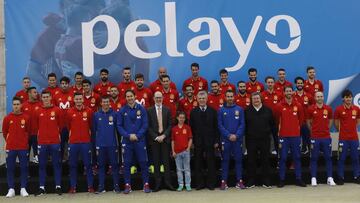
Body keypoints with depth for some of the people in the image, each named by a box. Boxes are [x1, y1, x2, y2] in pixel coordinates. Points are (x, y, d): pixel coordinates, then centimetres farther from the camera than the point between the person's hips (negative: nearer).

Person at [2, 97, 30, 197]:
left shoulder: (26, 118, -1)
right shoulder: (7, 118, -1)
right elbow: (4, 132, 9)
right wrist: (9, 141, 13)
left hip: (23, 147, 0)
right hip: (10, 148, 0)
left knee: (24, 168, 3)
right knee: (10, 168, 3)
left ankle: (23, 189, 10)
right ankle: (11, 189, 10)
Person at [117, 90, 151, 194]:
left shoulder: (141, 109, 1)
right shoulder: (122, 110, 3)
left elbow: (145, 124, -1)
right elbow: (119, 126, 1)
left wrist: (137, 135, -12)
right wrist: (128, 135, -11)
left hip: (140, 140, -1)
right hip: (127, 141, 1)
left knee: (143, 163, 1)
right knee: (127, 164, 4)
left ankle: (146, 184, 10)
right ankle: (127, 185, 12)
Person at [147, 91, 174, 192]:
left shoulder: (167, 110, 8)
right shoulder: (149, 111, 4)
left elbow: (170, 125, 5)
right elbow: (149, 126, 0)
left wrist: (164, 135, -8)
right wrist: (156, 137, -9)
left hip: (165, 138, 1)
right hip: (154, 139, -1)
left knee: (166, 161, 2)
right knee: (156, 162, 2)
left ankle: (168, 182, 6)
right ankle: (157, 184, 7)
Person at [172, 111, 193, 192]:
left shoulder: (187, 127, 2)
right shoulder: (174, 128, 5)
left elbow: (190, 139, 3)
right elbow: (172, 141, 7)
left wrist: (188, 148, -8)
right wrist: (173, 151, 3)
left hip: (185, 151, -1)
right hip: (177, 152, 2)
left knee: (187, 169, 2)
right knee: (179, 169, 7)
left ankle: (188, 185, 7)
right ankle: (180, 185, 14)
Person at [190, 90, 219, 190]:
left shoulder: (213, 111, 4)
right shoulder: (193, 112, 5)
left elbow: (216, 127, 3)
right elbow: (191, 128, 3)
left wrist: (216, 141, -3)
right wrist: (192, 141, -2)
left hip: (210, 142, 0)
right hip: (198, 142, 1)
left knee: (211, 163, 4)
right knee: (198, 164, 5)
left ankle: (211, 183, 13)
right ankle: (199, 183, 14)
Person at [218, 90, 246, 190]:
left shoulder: (239, 109, 3)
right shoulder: (221, 110, 3)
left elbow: (242, 124, -1)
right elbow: (220, 125, -2)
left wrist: (236, 135, -12)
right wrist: (228, 135, -12)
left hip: (237, 139, 0)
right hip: (225, 139, 0)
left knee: (238, 159, 4)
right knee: (225, 160, 4)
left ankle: (239, 181, 11)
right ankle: (224, 181, 8)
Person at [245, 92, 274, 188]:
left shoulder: (268, 110, 5)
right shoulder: (247, 111, 3)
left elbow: (272, 124, 8)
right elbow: (244, 125, 6)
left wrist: (268, 132, 2)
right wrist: (247, 134, 1)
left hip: (265, 140, 1)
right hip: (251, 140, 0)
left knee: (265, 161, 5)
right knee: (251, 161, 4)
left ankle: (266, 181, 14)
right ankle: (251, 181, 13)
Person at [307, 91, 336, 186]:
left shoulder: (328, 109, 3)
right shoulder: (311, 109, -2)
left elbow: (330, 120, 17)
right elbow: (308, 121, 11)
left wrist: (326, 129, 12)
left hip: (326, 137, 2)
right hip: (315, 137, -1)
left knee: (328, 158, 5)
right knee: (314, 158, 3)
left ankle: (330, 178, 11)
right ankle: (313, 178, 8)